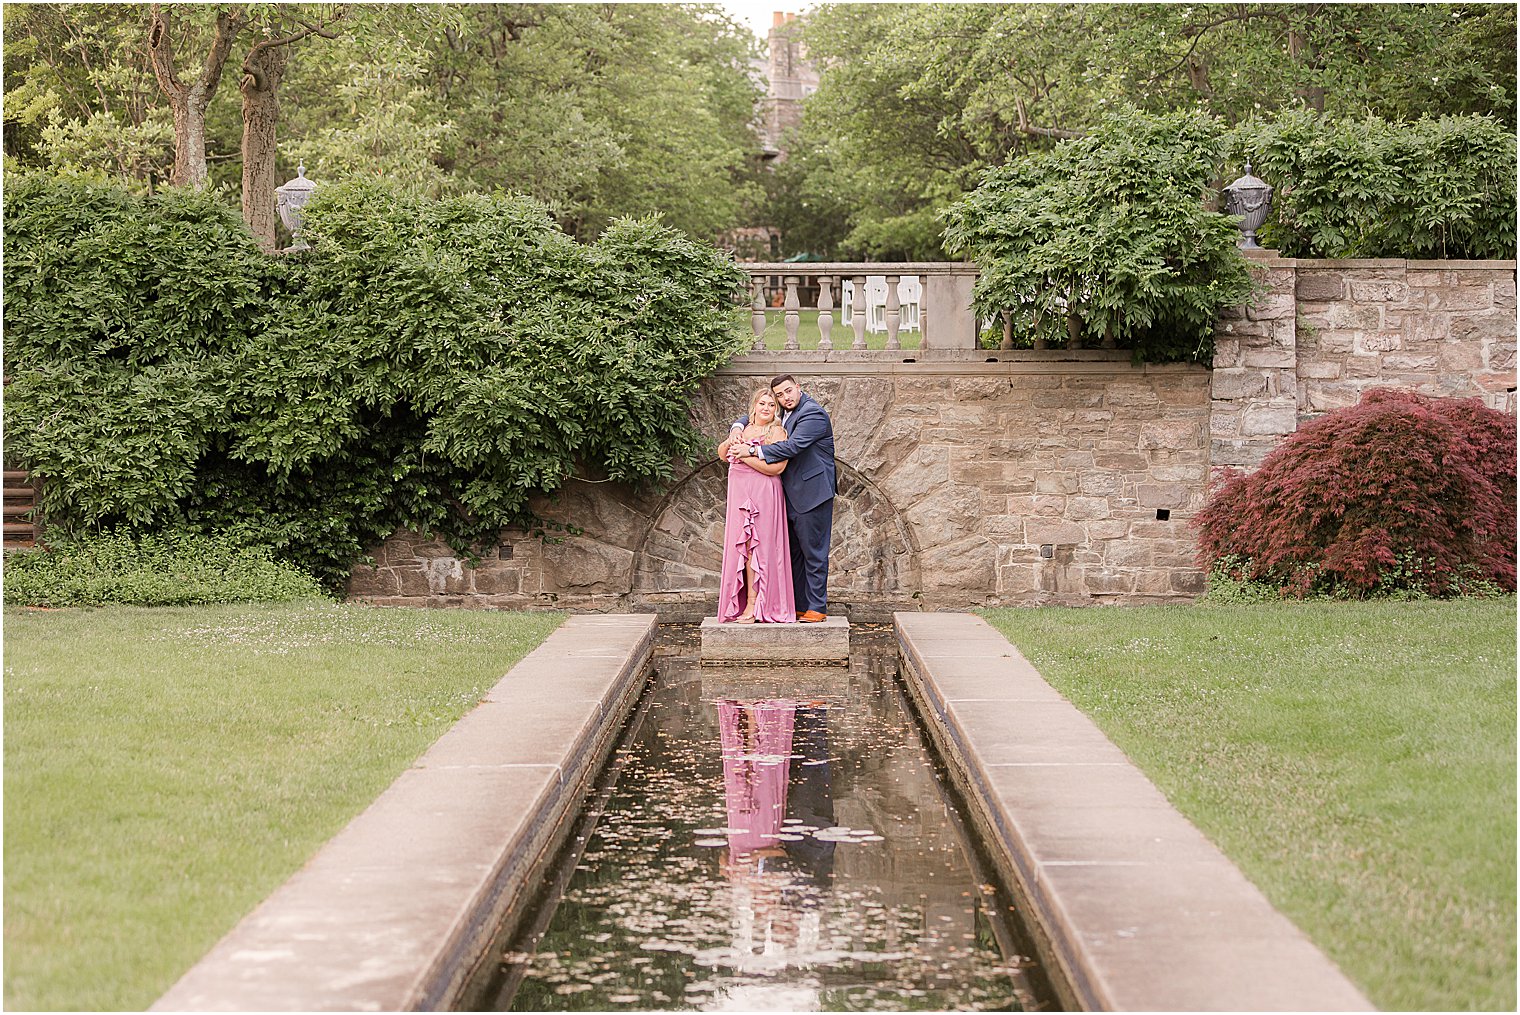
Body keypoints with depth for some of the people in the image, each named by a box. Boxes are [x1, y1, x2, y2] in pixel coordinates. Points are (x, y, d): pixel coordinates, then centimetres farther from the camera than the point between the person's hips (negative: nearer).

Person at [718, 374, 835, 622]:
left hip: (811, 495, -9)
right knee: (794, 553, 12)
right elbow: (752, 417, 21)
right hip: (791, 496, 9)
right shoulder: (781, 413, 13)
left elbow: (792, 446, -25)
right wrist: (737, 428, -2)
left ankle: (817, 608, -1)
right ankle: (798, 605, 18)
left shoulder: (813, 414, -15)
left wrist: (753, 451, -23)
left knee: (813, 552, -5)